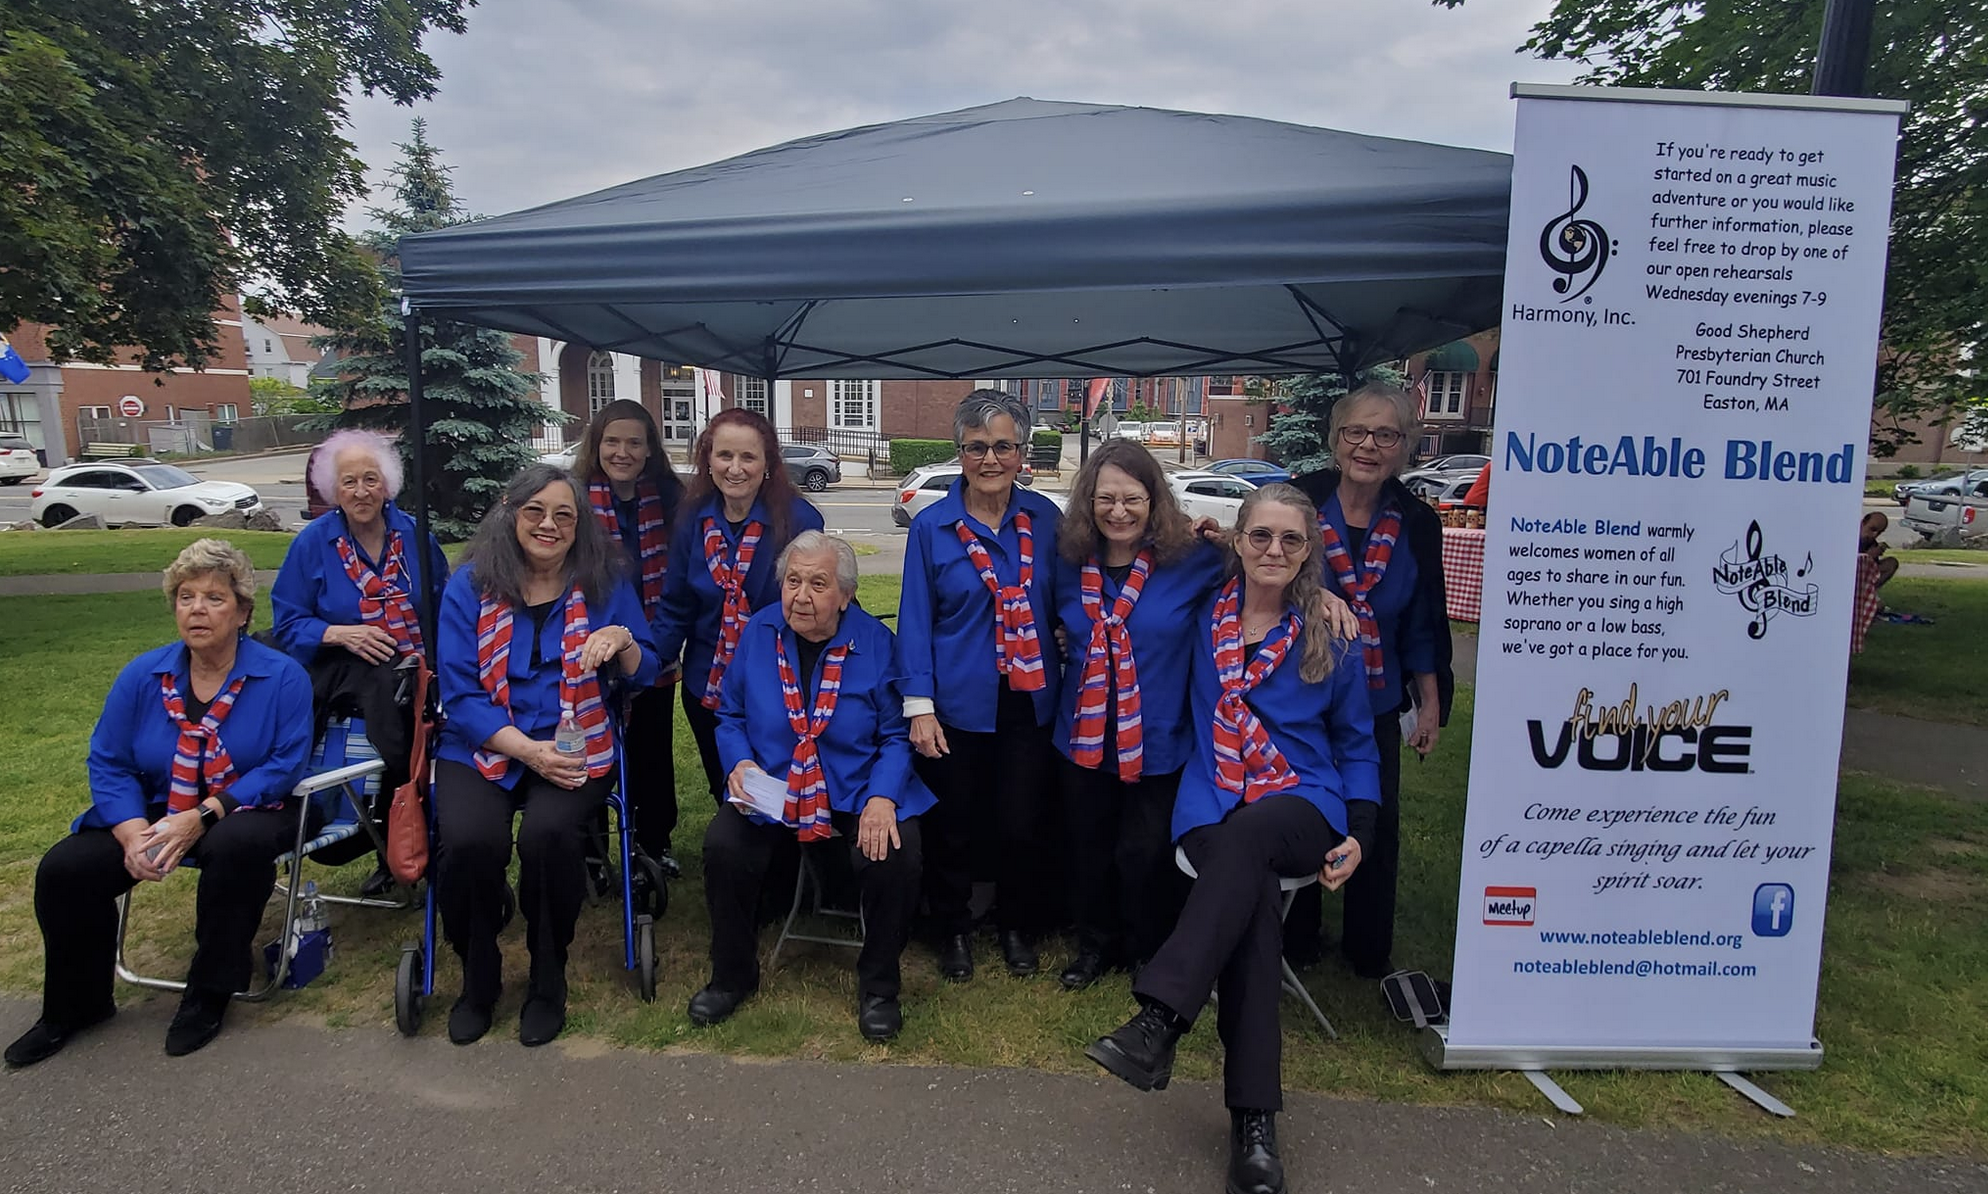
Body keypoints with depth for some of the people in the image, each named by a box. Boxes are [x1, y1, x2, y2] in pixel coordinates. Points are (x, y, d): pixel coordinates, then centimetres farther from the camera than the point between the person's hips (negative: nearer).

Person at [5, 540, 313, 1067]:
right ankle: (76, 1005, 11)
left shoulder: (282, 677, -10)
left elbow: (284, 766, -16)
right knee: (63, 870, -16)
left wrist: (201, 817, -25)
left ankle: (209, 993, -13)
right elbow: (108, 763, -1)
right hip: (155, 811, 5)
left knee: (236, 845, -37)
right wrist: (132, 831, -19)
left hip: (245, 811, -4)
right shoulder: (142, 676, 3)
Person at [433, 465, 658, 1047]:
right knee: (469, 841, -27)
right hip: (482, 748, 1)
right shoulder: (469, 586, 2)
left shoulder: (605, 584, 4)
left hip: (578, 747, 0)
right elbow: (460, 695, -2)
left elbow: (644, 676, 6)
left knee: (548, 832, -30)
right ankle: (477, 977, 3)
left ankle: (548, 981, -3)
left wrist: (622, 640, -17)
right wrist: (529, 751, -15)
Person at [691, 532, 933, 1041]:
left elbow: (896, 734, -4)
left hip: (858, 792, -2)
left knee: (896, 856, -26)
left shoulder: (876, 641, -6)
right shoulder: (758, 633, 0)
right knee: (723, 846, -23)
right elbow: (730, 718, 11)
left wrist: (883, 797, -19)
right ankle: (732, 975, 7)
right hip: (768, 790, 2)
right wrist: (739, 764, -9)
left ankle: (878, 985, 3)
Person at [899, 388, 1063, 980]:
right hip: (957, 704, -1)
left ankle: (1018, 925, 35)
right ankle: (953, 927, 35)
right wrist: (918, 706, -8)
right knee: (953, 825, 11)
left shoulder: (1045, 518, 1)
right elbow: (915, 620, -3)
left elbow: (1061, 603, 10)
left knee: (1023, 823, 10)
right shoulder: (931, 526, -5)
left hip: (1029, 703, 2)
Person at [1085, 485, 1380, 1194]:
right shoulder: (1204, 617, 9)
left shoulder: (1332, 641, 6)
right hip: (1213, 806, 1)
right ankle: (1254, 1117, -33)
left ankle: (1159, 1022, -44)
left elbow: (1356, 746, 14)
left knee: (1243, 838, -37)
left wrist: (1358, 834, 0)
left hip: (1302, 806, 0)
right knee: (1251, 896, -32)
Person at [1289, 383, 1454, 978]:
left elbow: (1422, 624, 5)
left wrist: (1431, 701, 6)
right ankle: (1295, 942, 32)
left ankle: (1368, 950, 32)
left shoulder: (1416, 524, -1)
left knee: (1376, 829, 11)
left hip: (1375, 705, 2)